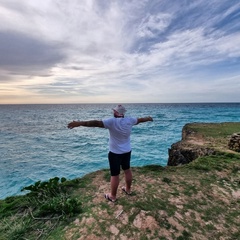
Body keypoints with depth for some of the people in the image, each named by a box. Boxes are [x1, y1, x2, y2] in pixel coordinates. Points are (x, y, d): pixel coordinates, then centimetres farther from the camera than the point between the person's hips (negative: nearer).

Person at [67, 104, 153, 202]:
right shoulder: (130, 120, -5)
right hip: (127, 151, 6)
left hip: (115, 153, -6)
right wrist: (148, 118, 34)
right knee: (127, 170, 22)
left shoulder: (112, 121, -22)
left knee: (115, 175, 7)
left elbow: (97, 123, -33)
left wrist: (80, 123, -39)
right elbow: (140, 119, 14)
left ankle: (113, 196, 25)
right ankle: (128, 189, 42)